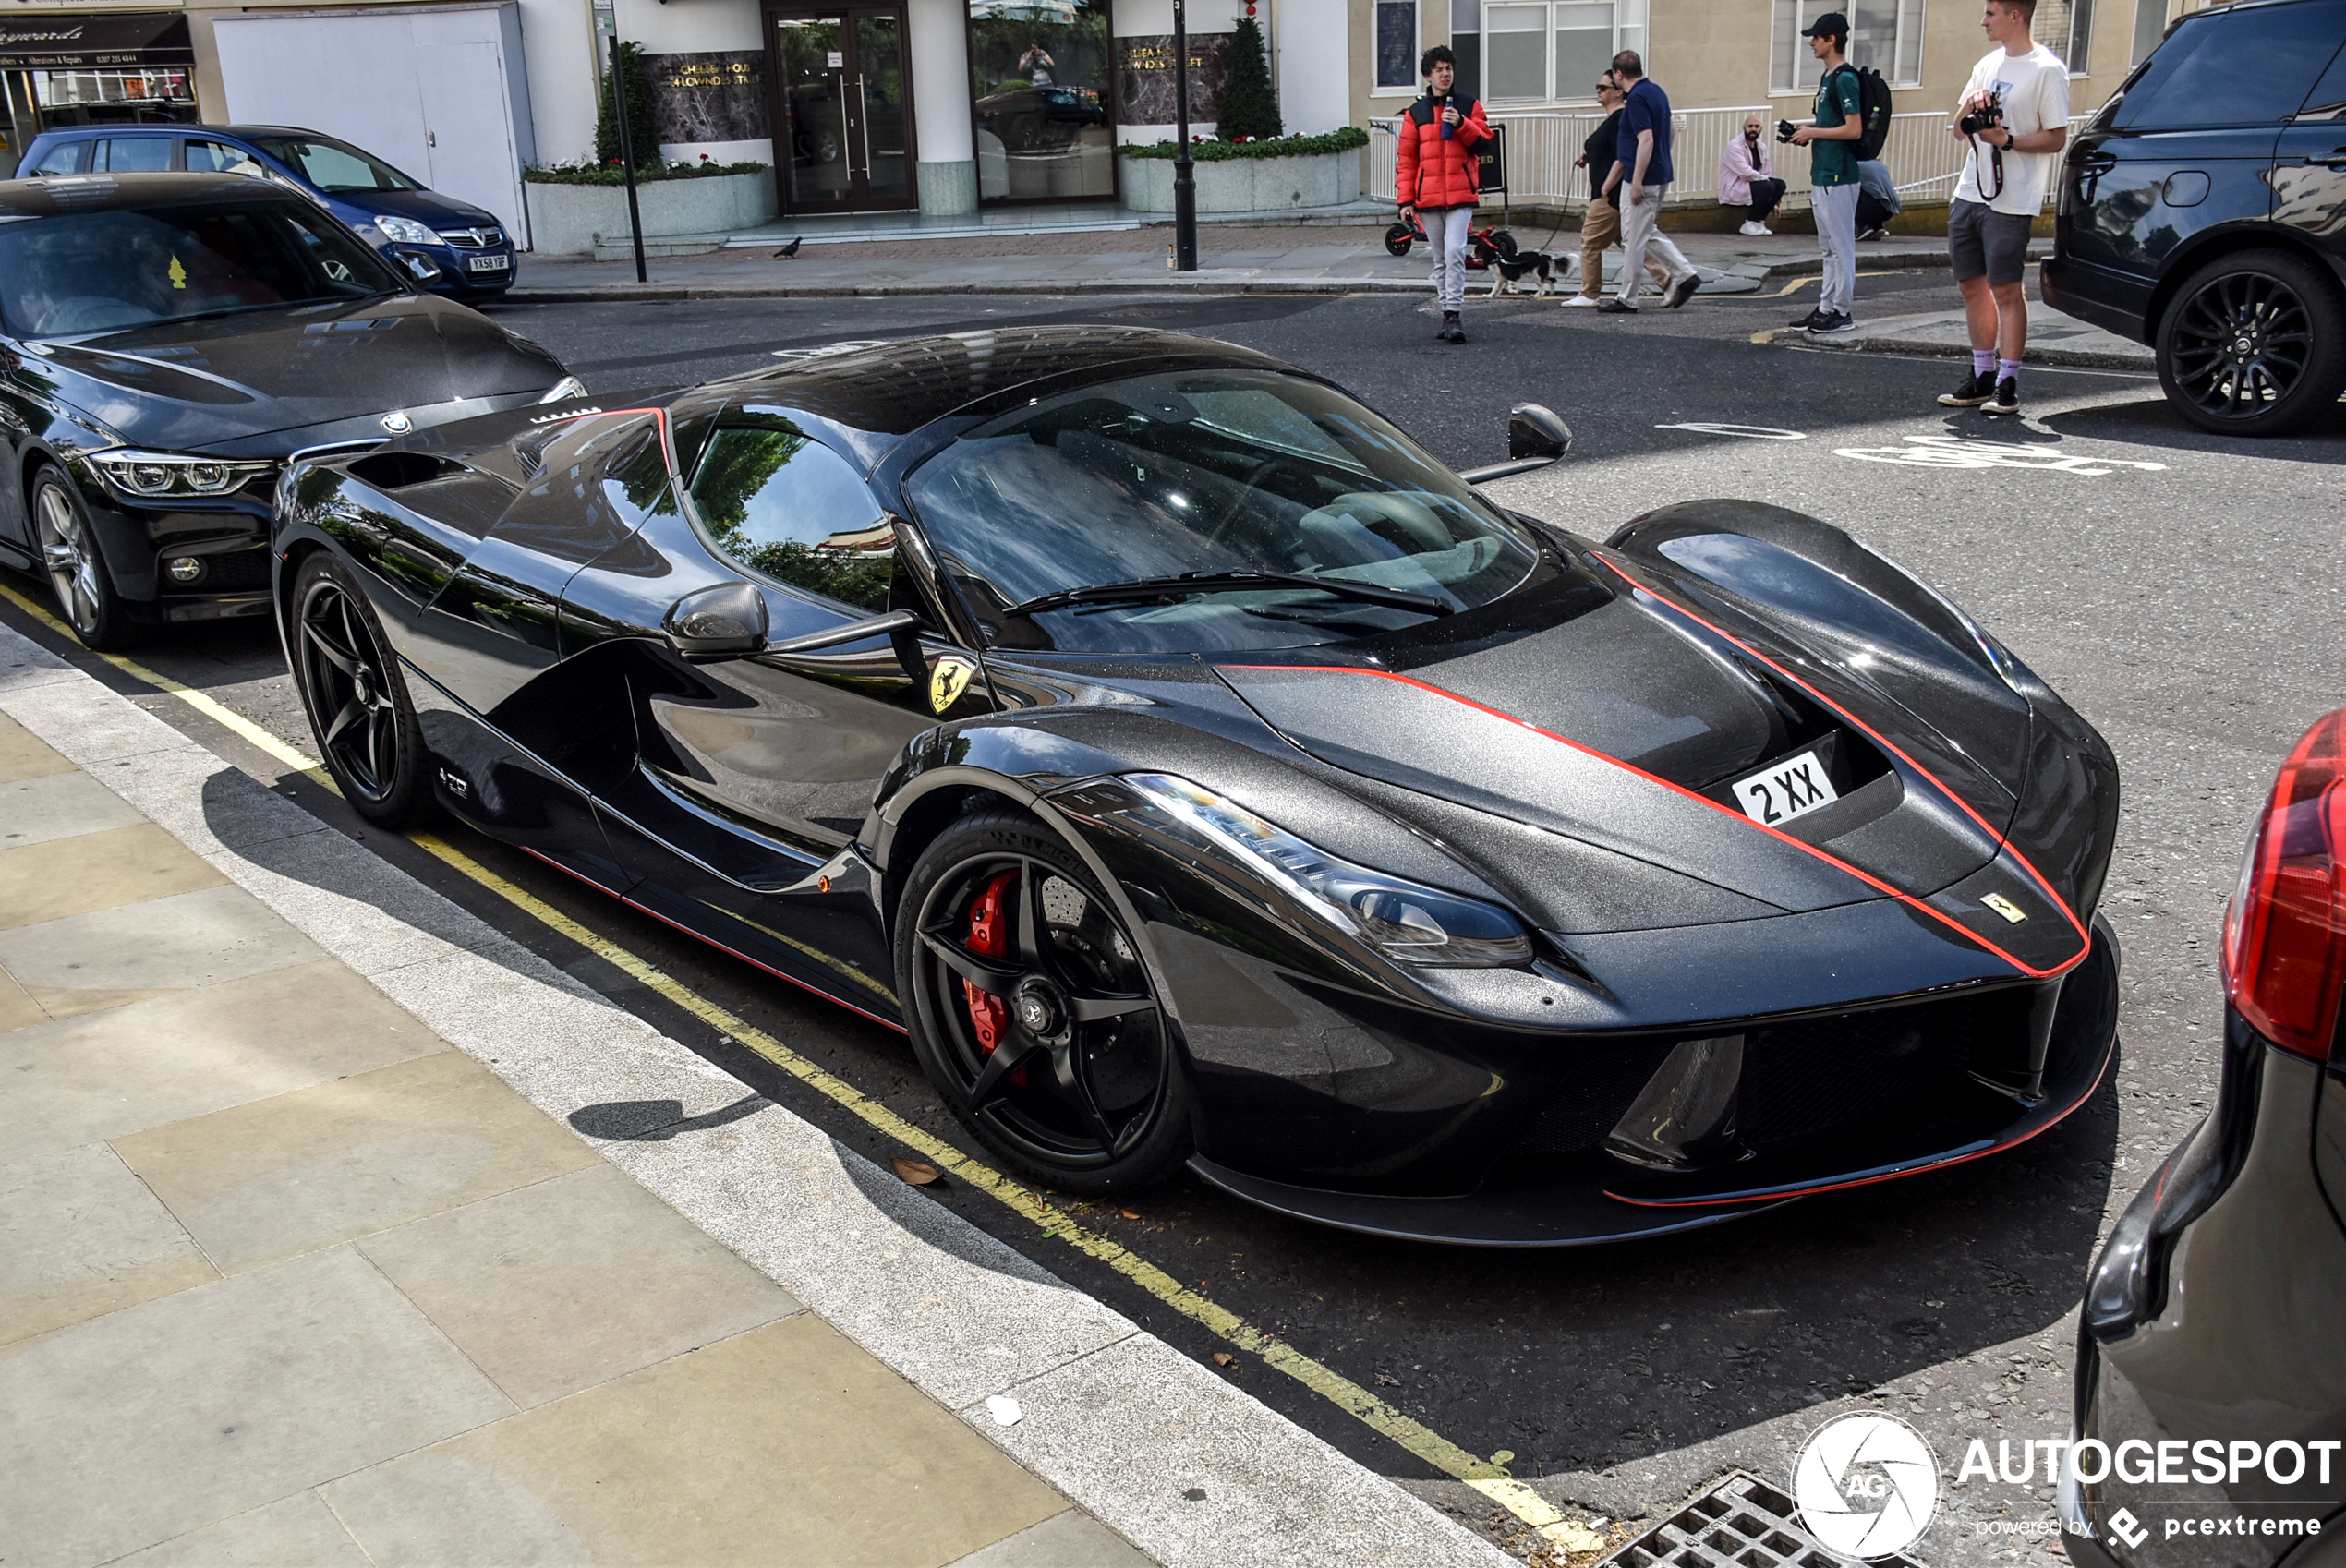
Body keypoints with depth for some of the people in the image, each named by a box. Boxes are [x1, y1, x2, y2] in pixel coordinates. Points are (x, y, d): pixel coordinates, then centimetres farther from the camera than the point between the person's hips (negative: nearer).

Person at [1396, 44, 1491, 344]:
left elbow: (1485, 142, 2)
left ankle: (1453, 315, -16)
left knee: (1455, 252, -16)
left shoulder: (1469, 106, 8)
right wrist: (1405, 199, 2)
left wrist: (1461, 124, -13)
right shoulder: (1416, 113, 9)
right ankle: (1447, 314, 17)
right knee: (1440, 259, 8)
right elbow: (1406, 160, 8)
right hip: (1428, 196, 2)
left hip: (1460, 195, -2)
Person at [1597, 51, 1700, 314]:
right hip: (1661, 175, 10)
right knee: (1649, 234, 18)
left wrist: (1636, 181, -24)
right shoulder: (1657, 92, 12)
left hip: (1643, 179, -10)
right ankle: (1685, 275, 11)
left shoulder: (1637, 98, -17)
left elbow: (1646, 140, -25)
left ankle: (1627, 299, 5)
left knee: (1634, 239, -2)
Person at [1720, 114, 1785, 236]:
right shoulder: (1735, 146, -13)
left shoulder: (1761, 147, 12)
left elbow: (1767, 174, 13)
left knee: (1780, 185, -10)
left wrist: (1774, 201, 8)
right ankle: (1749, 224, -15)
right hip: (1733, 190, -8)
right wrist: (1766, 179, -14)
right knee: (1767, 187, -27)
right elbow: (1745, 173, -24)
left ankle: (1759, 220, -3)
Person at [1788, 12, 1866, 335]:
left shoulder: (1845, 79, -15)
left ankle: (1843, 312, 0)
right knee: (1829, 248, 14)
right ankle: (1827, 307, 21)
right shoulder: (1829, 78, 15)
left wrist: (1813, 132, -14)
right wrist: (1809, 129, 9)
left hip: (1838, 178, -11)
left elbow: (1853, 129, -21)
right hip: (1823, 178, 11)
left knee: (1841, 247, -5)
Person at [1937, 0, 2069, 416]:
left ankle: (2007, 383, 0)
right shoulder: (1988, 65, 15)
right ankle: (1982, 374, 19)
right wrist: (1970, 102, -4)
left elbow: (2055, 138, -9)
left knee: (2006, 291, -5)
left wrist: (2007, 140, -21)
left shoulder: (2046, 70, -7)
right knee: (1972, 285, 10)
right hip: (1969, 192, 7)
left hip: (2011, 202, -7)